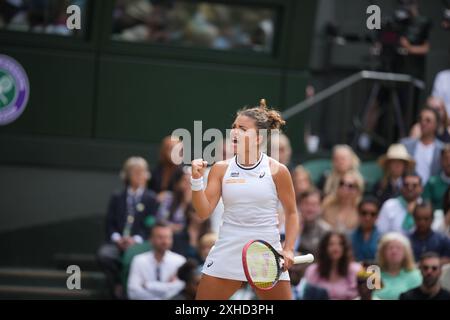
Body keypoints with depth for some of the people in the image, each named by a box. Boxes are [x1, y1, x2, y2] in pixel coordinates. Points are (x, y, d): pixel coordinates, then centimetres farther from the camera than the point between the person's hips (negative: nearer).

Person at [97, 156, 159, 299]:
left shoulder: (151, 199, 11)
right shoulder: (117, 198, 20)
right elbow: (110, 224, 12)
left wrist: (136, 240, -15)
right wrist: (117, 238, -8)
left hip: (139, 244, -3)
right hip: (117, 243, 3)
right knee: (104, 255, -31)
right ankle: (117, 287, -11)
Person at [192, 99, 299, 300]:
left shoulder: (277, 171, -2)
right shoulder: (221, 169, 4)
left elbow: (291, 213, 7)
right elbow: (204, 212, -1)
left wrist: (288, 249, -5)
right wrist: (197, 180, -15)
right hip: (227, 253, 2)